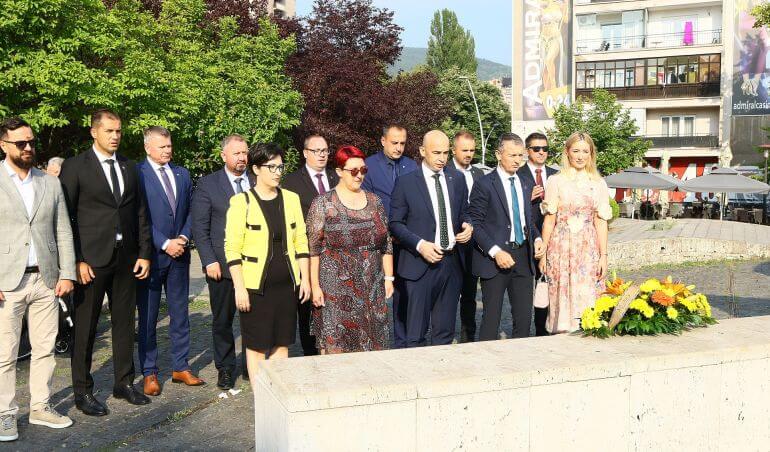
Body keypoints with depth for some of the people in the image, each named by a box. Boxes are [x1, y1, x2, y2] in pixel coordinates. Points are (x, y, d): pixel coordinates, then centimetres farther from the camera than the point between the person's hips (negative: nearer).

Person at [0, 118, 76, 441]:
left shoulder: (51, 183, 11)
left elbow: (63, 232, 11)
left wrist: (67, 274, 3)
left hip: (46, 281, 4)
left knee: (45, 349, 9)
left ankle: (40, 407, 21)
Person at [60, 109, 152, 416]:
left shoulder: (130, 168, 11)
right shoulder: (75, 167, -3)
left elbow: (140, 214, 12)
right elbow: (65, 217, -7)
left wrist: (144, 253, 5)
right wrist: (77, 261, -12)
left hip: (125, 259, 5)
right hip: (91, 259, -5)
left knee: (124, 322, 12)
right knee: (85, 327, 4)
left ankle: (124, 383, 25)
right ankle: (82, 391, 17)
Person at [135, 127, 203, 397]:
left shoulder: (182, 174, 12)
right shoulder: (137, 174, -6)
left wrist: (183, 238, -4)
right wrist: (165, 244, -14)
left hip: (179, 254, 5)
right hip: (151, 255, -5)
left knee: (180, 314, 11)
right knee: (148, 317, 5)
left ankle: (180, 368, 21)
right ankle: (149, 373, 15)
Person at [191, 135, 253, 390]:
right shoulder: (207, 184, 1)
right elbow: (200, 227, -2)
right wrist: (209, 261, -9)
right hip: (222, 264, -2)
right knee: (222, 320, 9)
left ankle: (250, 367, 21)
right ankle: (225, 369, 23)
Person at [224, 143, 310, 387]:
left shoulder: (291, 198, 7)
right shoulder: (241, 202, -6)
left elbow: (301, 242, 10)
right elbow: (232, 248, -8)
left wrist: (305, 279, 6)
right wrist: (239, 288, -12)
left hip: (287, 284, 4)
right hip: (256, 285, -4)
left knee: (281, 343, 11)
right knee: (257, 346, 4)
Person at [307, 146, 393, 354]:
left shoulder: (374, 201, 10)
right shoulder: (323, 203, -3)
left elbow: (386, 243, 13)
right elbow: (313, 248, -5)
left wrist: (388, 277, 7)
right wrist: (315, 285, -10)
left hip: (372, 288, 4)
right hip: (335, 287, -4)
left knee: (371, 342, 7)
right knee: (334, 343, -3)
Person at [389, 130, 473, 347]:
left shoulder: (457, 179, 9)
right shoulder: (406, 182, -4)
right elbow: (395, 223, -3)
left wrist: (467, 226, -3)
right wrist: (420, 245, -16)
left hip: (452, 262, 4)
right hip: (420, 263, -4)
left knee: (445, 331, 13)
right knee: (416, 332, 0)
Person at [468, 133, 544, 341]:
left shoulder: (526, 184, 12)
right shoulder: (484, 184, -7)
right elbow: (475, 224, -9)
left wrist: (537, 238, 2)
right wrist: (495, 251, -18)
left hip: (524, 256, 6)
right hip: (494, 257, -5)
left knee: (524, 317, 8)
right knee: (491, 319, 2)